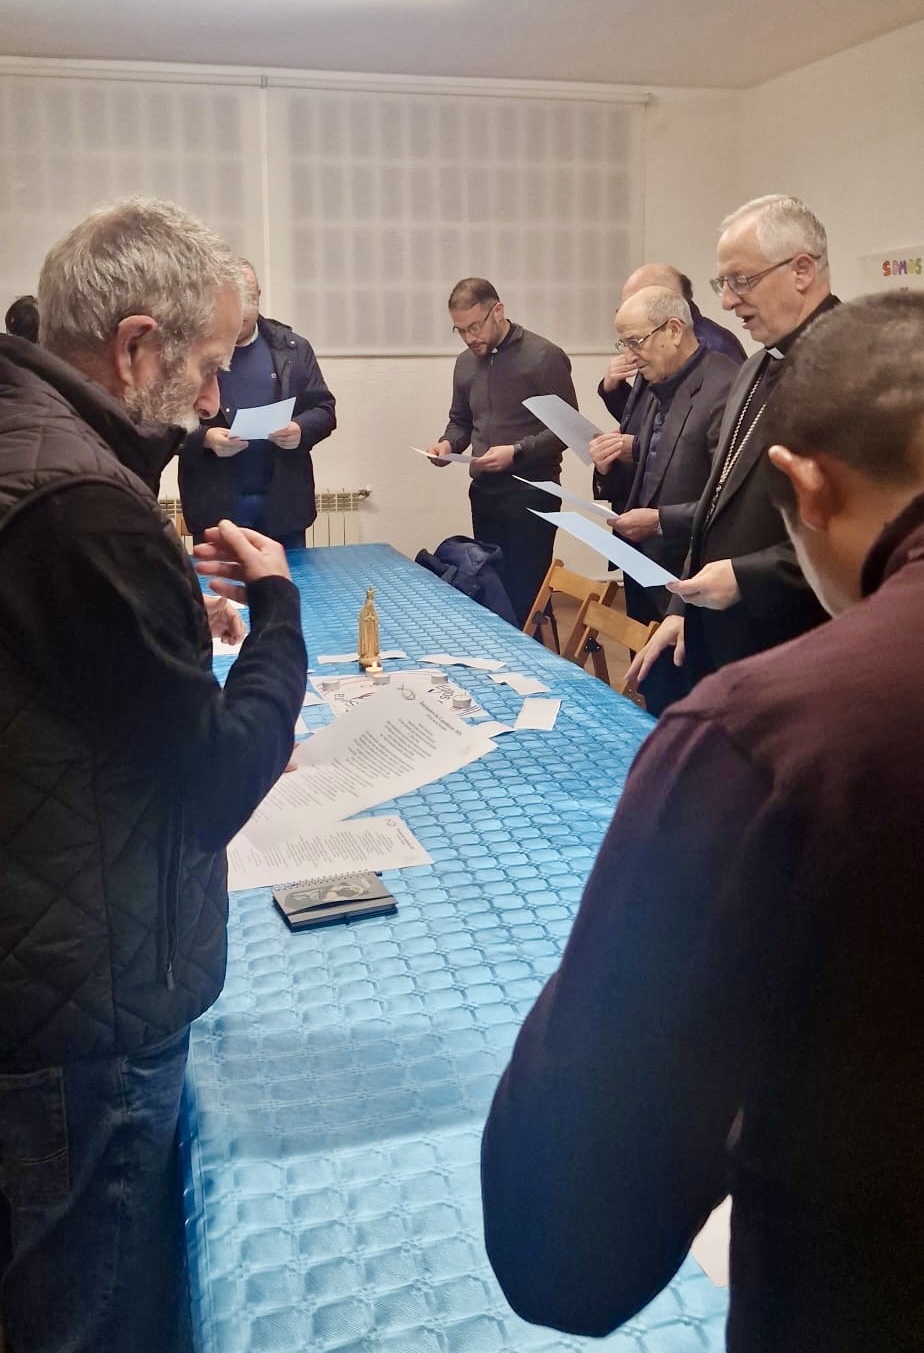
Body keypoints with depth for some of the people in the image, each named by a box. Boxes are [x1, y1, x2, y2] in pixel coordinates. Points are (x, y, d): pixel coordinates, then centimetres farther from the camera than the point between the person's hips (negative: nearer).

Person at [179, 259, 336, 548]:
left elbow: (324, 410, 8)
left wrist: (301, 429, -13)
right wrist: (204, 438, -22)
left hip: (284, 500, 2)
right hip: (216, 503, -2)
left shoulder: (293, 347, 7)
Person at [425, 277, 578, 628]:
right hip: (484, 492, 6)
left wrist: (517, 452, -21)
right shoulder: (466, 363, 11)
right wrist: (448, 443, -1)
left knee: (524, 597, -5)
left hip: (531, 494, -6)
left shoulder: (544, 357, -8)